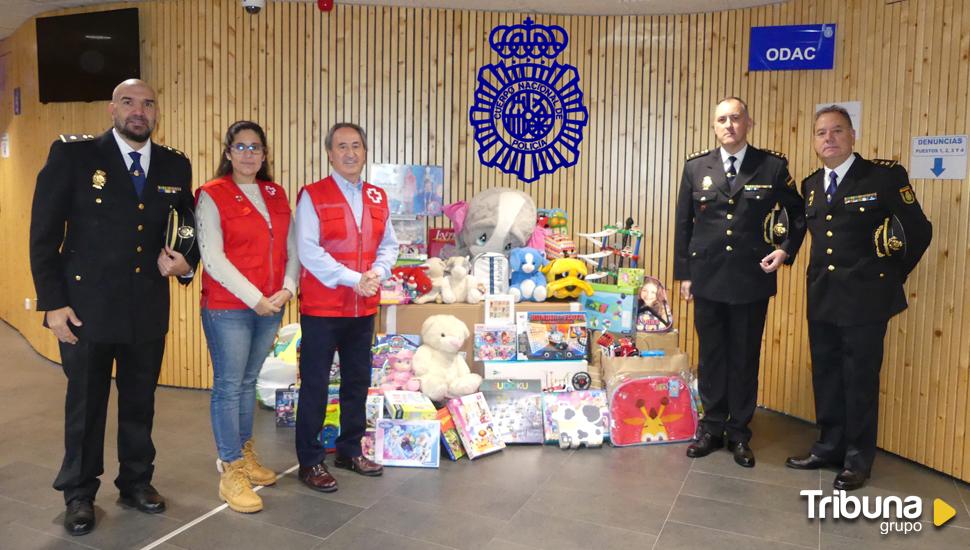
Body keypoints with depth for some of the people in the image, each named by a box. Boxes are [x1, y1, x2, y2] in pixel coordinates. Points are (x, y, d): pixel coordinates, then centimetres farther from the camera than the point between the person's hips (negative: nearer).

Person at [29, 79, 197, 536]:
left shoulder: (175, 165, 5)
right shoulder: (72, 154, -5)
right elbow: (44, 233, -5)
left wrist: (185, 265, -8)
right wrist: (52, 302, -9)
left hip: (148, 310, 3)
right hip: (87, 306, -3)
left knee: (140, 401, 15)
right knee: (85, 403, 11)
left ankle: (136, 481, 34)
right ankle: (79, 494, 30)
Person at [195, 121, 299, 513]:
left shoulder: (277, 195, 11)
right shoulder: (212, 195, -5)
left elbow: (291, 249, 10)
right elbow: (212, 258, -13)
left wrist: (287, 290, -6)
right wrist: (255, 298, -15)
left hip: (272, 306, 5)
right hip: (228, 307, -5)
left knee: (248, 382, 16)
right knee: (228, 386, 1)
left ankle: (243, 454, 29)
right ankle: (232, 472, 11)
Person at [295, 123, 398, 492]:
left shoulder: (377, 198, 10)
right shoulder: (312, 196, -7)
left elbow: (388, 245, 11)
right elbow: (308, 251, -15)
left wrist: (377, 273, -9)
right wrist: (353, 279, -19)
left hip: (364, 308, 6)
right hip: (321, 308, -5)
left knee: (357, 382, 15)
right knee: (314, 386, 2)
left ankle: (350, 451, 31)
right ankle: (310, 462, 16)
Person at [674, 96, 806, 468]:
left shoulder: (772, 166, -1)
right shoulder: (696, 167, 3)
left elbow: (799, 214, 11)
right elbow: (683, 224, 6)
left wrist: (787, 250, -3)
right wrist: (683, 274, 4)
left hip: (752, 280, -1)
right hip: (707, 279, 1)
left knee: (745, 358, 8)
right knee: (711, 356, 10)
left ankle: (739, 433, 23)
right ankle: (711, 427, 25)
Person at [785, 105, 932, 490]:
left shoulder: (884, 175, -8)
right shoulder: (811, 185, 9)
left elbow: (919, 232, -4)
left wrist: (892, 276, 2)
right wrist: (827, 272, 14)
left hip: (865, 298, -5)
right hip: (822, 298, 6)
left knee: (860, 379, 3)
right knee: (825, 376, 13)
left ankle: (858, 459, 17)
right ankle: (829, 447, 27)